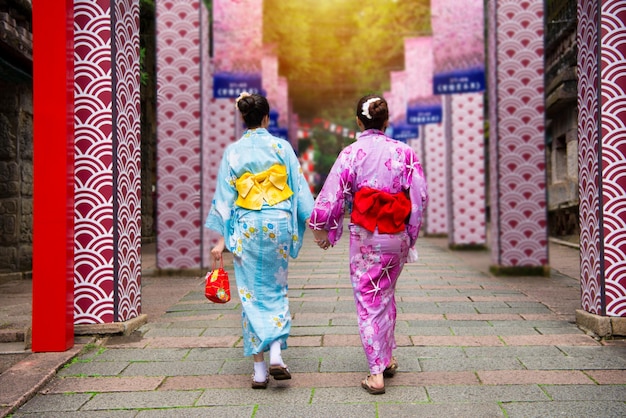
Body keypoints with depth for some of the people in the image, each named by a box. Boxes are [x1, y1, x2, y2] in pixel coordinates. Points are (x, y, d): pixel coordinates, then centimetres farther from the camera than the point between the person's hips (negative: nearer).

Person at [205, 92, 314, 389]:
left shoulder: (233, 151, 0)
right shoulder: (281, 147, -1)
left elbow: (225, 196, -1)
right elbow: (299, 188, 1)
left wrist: (222, 239, 2)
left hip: (246, 227, 0)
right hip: (278, 223, 0)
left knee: (251, 294, 6)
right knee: (276, 289, 15)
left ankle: (259, 369, 7)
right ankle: (276, 354, 0)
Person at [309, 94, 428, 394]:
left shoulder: (351, 153, -8)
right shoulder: (404, 152, -2)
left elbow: (332, 196, -8)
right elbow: (420, 197, -2)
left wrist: (321, 228, 7)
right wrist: (410, 235, 9)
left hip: (364, 236, -3)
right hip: (397, 236, 3)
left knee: (368, 301, 5)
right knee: (386, 295, 23)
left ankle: (376, 373, 4)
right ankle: (387, 358, 33)